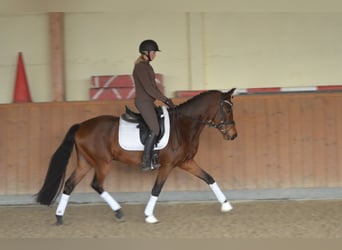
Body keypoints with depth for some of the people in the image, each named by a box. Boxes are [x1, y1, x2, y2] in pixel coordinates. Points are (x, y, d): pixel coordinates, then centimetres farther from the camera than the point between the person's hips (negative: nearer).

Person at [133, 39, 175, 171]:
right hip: (143, 102, -10)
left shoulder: (147, 66, 14)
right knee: (155, 130, -16)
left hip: (149, 102, 10)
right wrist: (166, 100, -19)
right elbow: (148, 88, -22)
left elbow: (153, 86, 19)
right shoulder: (140, 67, -17)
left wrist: (166, 100, 12)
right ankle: (146, 162, -13)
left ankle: (154, 157, 14)